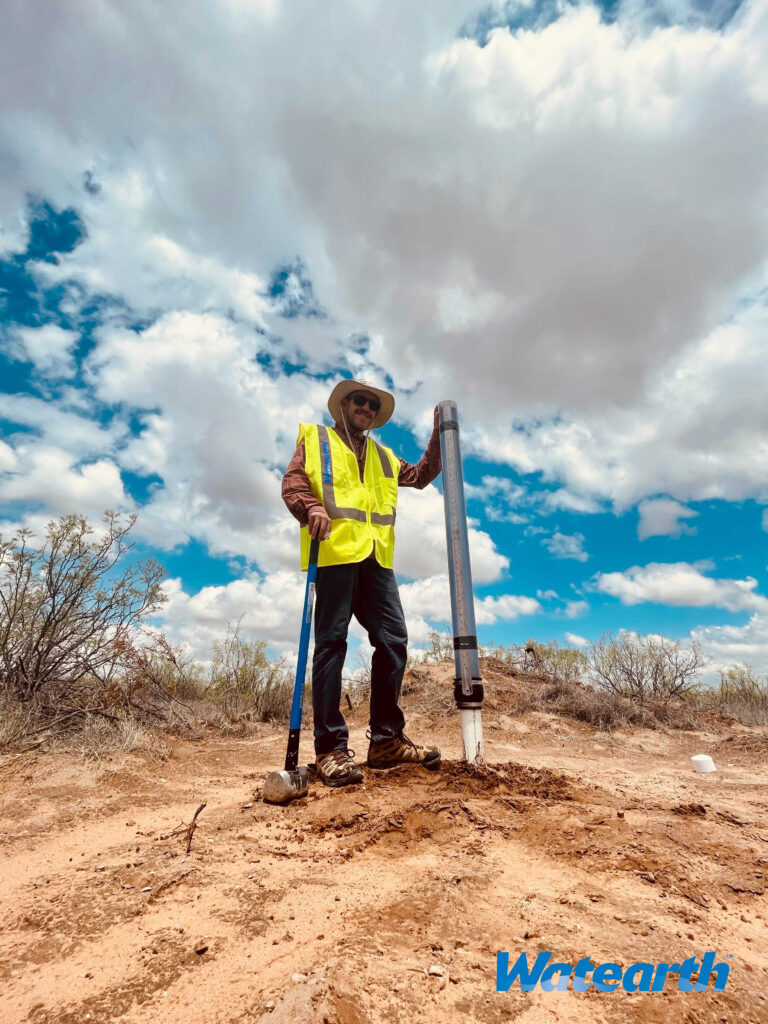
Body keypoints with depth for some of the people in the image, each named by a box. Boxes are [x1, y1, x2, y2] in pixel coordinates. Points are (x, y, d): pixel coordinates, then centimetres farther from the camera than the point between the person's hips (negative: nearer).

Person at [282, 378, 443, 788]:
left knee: (393, 642, -1)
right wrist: (312, 507, -18)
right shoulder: (315, 438, 17)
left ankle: (386, 739, 11)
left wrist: (439, 434, 23)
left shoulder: (383, 456, 31)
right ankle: (330, 748, 0)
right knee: (331, 643, -6)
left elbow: (421, 475, 31)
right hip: (334, 552, -5)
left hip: (376, 558, 5)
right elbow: (292, 481, 3)